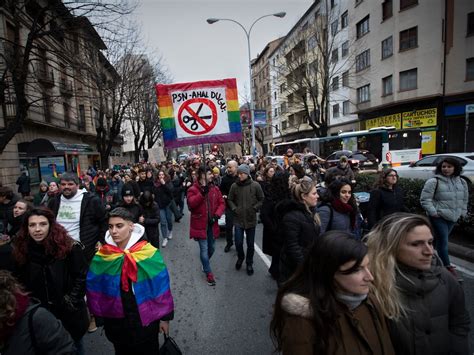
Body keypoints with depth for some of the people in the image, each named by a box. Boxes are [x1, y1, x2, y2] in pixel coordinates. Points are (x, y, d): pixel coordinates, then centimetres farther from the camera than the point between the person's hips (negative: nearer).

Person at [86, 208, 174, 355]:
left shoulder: (149, 253, -19)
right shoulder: (102, 256, -10)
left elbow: (161, 286, -12)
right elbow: (94, 288, 2)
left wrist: (164, 317, -8)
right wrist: (99, 315, 5)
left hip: (145, 319, -3)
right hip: (115, 321, 3)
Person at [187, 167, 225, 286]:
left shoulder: (215, 188, 4)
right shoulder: (193, 189, -9)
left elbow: (221, 203, 3)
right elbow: (191, 203, -24)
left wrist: (217, 215, -13)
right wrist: (202, 193, -30)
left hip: (212, 224, 5)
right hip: (200, 224, -4)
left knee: (211, 248, 17)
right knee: (204, 249, -2)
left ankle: (205, 264, 46)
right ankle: (209, 273, 14)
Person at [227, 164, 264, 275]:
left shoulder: (255, 185, -9)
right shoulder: (234, 186, -6)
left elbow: (261, 199, 1)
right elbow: (230, 199, 7)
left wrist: (254, 209, -8)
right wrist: (234, 209, -5)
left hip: (251, 219, -1)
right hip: (238, 219, 1)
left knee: (250, 244, 10)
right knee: (238, 242, 5)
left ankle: (249, 263, 32)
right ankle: (240, 258, 36)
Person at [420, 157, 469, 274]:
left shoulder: (462, 182, 8)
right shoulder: (433, 181, -12)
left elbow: (465, 199, 21)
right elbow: (425, 199, -12)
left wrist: (462, 212, 14)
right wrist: (433, 212, -16)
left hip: (453, 217, 6)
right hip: (438, 217, -6)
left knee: (438, 240, 16)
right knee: (443, 241, -4)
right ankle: (447, 266, 7)